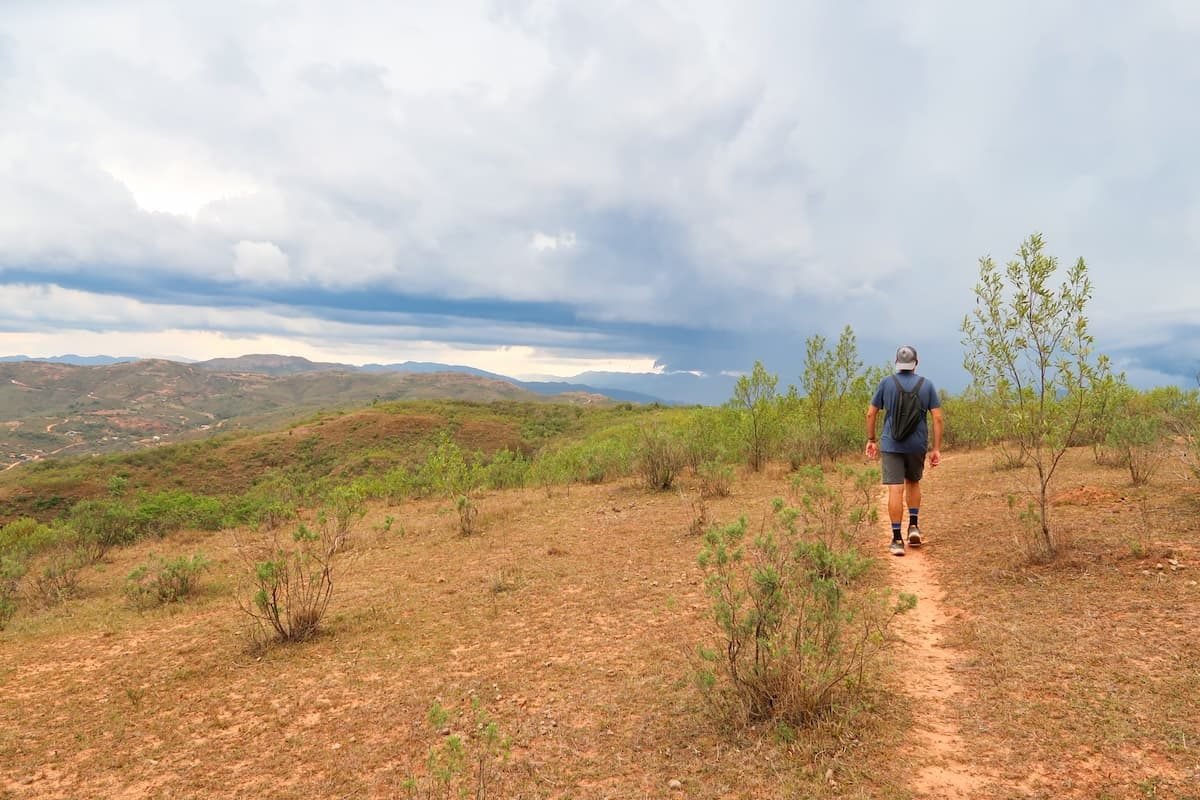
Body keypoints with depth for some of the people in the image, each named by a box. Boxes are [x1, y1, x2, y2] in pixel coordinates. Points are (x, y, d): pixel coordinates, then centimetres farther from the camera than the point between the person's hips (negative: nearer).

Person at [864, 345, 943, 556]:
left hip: (891, 445, -2)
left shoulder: (886, 383, -1)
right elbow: (937, 418, -2)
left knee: (895, 490, -4)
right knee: (913, 483, 24)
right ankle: (914, 526, 17)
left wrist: (871, 440, 11)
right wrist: (937, 449, 2)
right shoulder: (927, 385, 2)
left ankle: (897, 539, -4)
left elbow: (871, 414, 1)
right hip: (917, 445, 2)